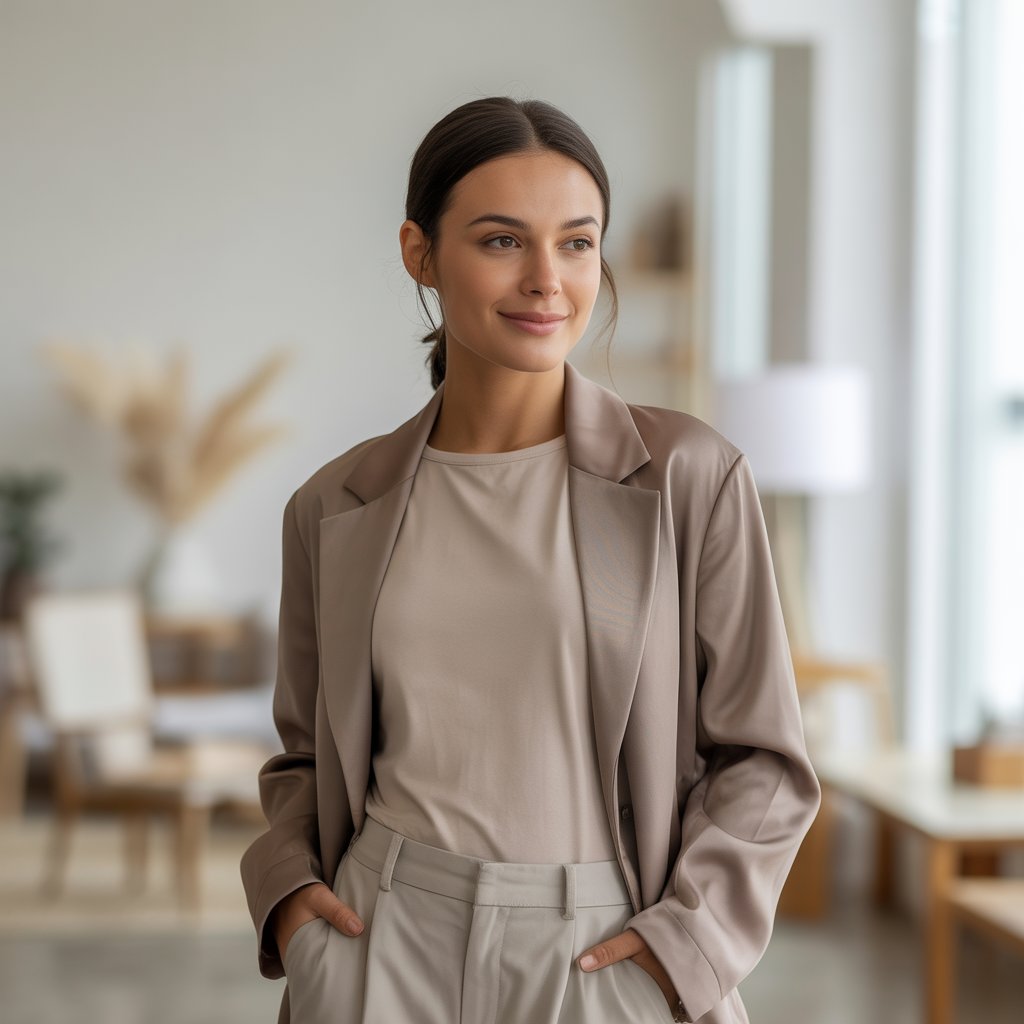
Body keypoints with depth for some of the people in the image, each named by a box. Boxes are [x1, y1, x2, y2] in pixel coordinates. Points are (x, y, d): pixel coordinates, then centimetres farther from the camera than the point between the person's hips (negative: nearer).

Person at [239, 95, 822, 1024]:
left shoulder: (692, 478, -5)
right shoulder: (335, 510, 3)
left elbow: (761, 759, -1)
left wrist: (688, 937, -12)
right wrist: (286, 886, -1)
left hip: (602, 949, -2)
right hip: (385, 946, 2)